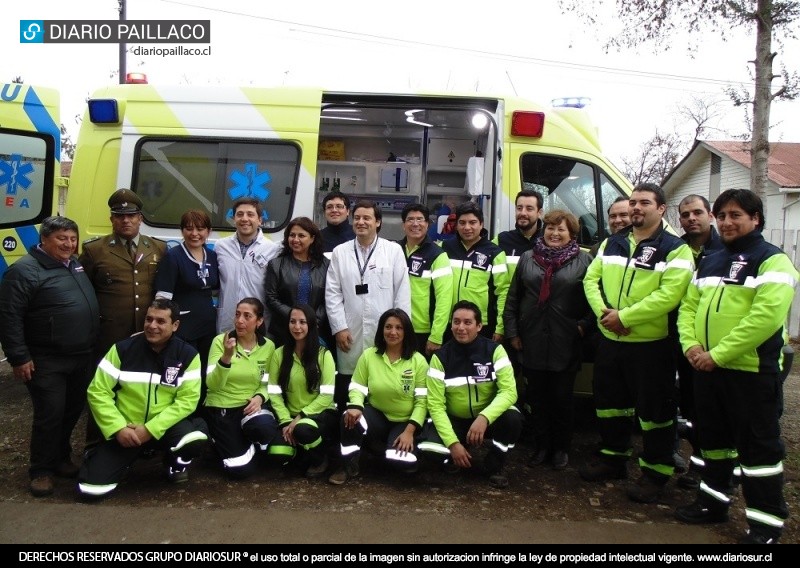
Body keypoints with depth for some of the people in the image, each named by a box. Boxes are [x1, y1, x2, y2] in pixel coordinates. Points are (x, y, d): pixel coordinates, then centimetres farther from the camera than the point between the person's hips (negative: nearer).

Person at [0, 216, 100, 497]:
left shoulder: (76, 264, 11)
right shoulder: (25, 271, -14)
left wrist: (92, 345, 17)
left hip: (82, 358, 8)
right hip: (46, 362, -7)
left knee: (73, 411, 16)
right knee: (50, 415, -3)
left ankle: (61, 458, 34)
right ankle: (41, 471, 13)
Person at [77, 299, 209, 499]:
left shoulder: (187, 355, -7)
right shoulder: (123, 349, -5)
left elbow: (187, 400, -11)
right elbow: (98, 392, -5)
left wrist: (151, 430, -19)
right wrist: (118, 428, -16)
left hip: (165, 427, 0)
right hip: (124, 430, 1)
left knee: (196, 440, -33)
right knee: (90, 489, -14)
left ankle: (176, 463, 4)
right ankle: (129, 457, 19)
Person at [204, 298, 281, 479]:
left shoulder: (268, 346, -4)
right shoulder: (220, 341, -12)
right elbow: (213, 385, -22)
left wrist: (260, 397, -14)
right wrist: (226, 357, -38)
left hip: (250, 405, 2)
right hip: (220, 407, -2)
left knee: (266, 429, -34)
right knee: (240, 470, -9)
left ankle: (249, 443, 5)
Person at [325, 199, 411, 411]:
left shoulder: (394, 250, 3)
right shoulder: (340, 252, 8)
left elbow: (402, 293, 1)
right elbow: (332, 294, 5)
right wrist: (339, 327, -3)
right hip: (350, 334, 1)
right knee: (347, 393, 6)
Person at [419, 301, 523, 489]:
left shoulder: (494, 350, -12)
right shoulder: (440, 357, -12)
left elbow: (509, 391, -20)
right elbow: (436, 405, -14)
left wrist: (484, 417, -37)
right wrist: (453, 443, -25)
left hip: (488, 418, 0)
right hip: (454, 421, 0)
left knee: (513, 418, -32)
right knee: (427, 448, -28)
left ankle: (494, 466, -2)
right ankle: (458, 459, 9)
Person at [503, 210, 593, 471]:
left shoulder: (583, 260, 1)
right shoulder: (527, 258, 9)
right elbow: (512, 298, 9)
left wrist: (584, 325, -10)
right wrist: (512, 332, 4)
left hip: (566, 343, -2)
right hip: (532, 341, 3)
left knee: (562, 397, 8)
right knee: (536, 396, 9)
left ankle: (561, 447, 24)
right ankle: (542, 445, 24)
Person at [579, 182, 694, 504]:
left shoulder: (675, 249, -8)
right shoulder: (612, 243, 11)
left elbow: (669, 294, -20)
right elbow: (591, 279, 7)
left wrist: (624, 316, -21)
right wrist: (603, 311, -12)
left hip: (650, 344, -6)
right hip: (609, 340, 6)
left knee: (654, 411, 3)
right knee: (609, 403, 17)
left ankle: (655, 473, 18)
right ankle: (613, 458, 34)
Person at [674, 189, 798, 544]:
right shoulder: (709, 262, 17)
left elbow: (766, 316, -20)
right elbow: (688, 306, 13)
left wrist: (718, 354, -22)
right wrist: (690, 344, -6)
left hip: (752, 371, -7)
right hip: (707, 369, 7)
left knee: (758, 445, 1)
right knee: (713, 439, 18)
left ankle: (766, 522, 12)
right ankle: (713, 501, 33)